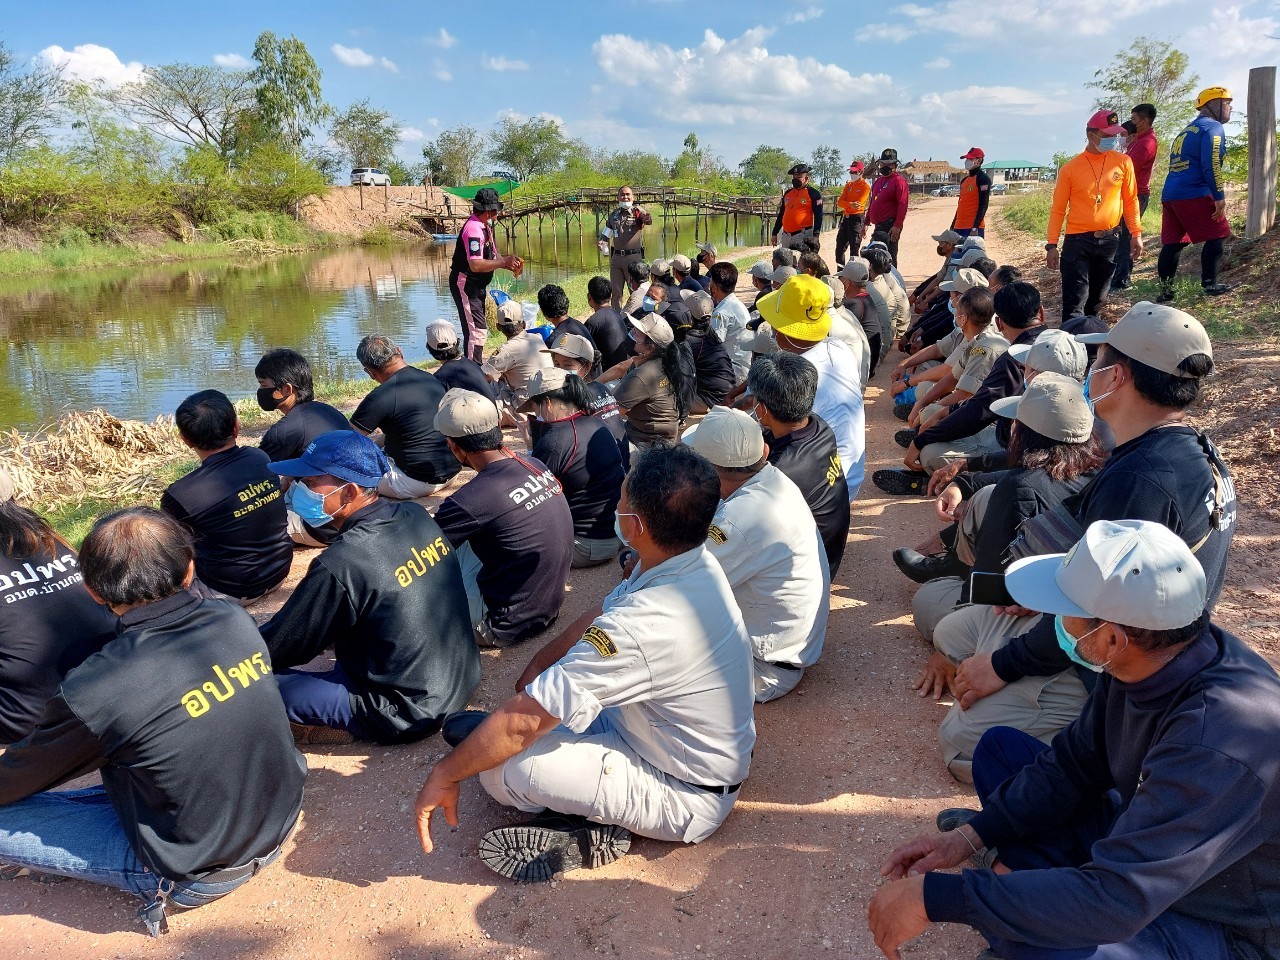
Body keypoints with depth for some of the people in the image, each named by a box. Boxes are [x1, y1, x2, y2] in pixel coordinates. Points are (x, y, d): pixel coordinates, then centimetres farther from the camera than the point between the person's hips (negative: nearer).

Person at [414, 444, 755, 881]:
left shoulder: (644, 625, -37)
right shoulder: (697, 563, -10)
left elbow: (525, 720, -28)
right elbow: (600, 616, 7)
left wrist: (444, 774, -15)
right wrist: (539, 666, 0)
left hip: (687, 800, -8)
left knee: (502, 766, -17)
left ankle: (594, 830, -3)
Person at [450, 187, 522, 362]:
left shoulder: (485, 226, 8)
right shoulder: (473, 229, -24)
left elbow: (492, 255, 14)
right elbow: (475, 265, -33)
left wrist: (509, 264, -4)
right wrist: (504, 262, -27)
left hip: (477, 285, 11)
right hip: (465, 285, -11)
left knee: (478, 329, 19)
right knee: (477, 330, -13)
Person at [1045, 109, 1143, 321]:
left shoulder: (1123, 162, 2)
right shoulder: (1071, 168, -5)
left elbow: (1130, 200, 10)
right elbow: (1058, 209, -1)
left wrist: (1136, 233, 5)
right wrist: (1052, 245, -5)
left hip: (1110, 240, 3)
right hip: (1078, 241, -3)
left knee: (1097, 298, 15)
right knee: (1074, 302, -9)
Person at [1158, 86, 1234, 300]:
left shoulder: (1187, 130, 25)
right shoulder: (1212, 128, -3)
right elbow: (1211, 165, -15)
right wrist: (1219, 196, -16)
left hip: (1169, 195, 8)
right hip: (1194, 195, -8)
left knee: (1173, 242, 7)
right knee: (1218, 235, 0)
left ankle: (1165, 290, 4)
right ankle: (1210, 283, -1)